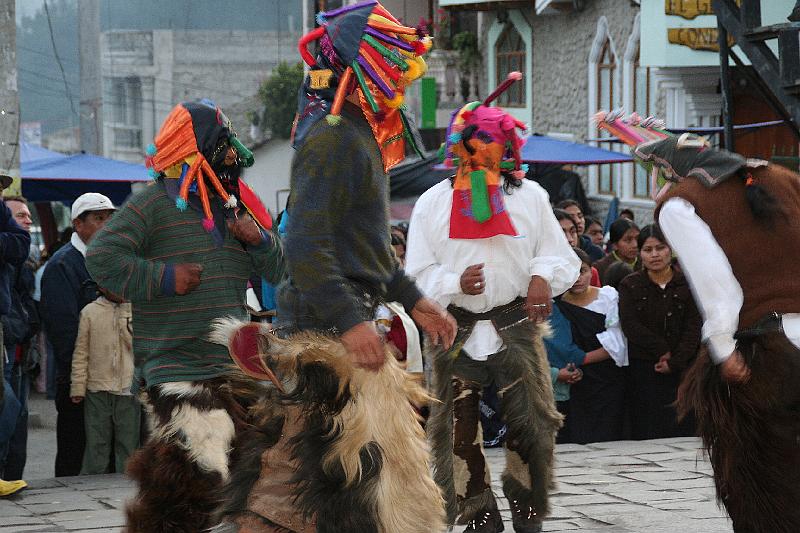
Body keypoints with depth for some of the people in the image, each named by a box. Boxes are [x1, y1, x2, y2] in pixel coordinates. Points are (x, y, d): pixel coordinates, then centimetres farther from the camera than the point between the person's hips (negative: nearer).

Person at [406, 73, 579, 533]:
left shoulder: (529, 196, 7)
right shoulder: (433, 203, 5)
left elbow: (563, 257, 10)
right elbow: (417, 276, 2)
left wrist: (543, 276, -13)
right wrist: (456, 283, -17)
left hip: (516, 327, 0)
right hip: (456, 333, 0)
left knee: (532, 422, -4)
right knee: (458, 429, 1)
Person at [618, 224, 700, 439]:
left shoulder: (688, 283, 5)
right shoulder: (630, 286, 6)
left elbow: (693, 328, -2)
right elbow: (630, 327, -5)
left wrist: (674, 362, -12)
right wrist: (662, 350, -13)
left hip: (682, 370, 0)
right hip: (643, 371, 0)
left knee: (684, 432, -5)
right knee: (646, 434, -5)